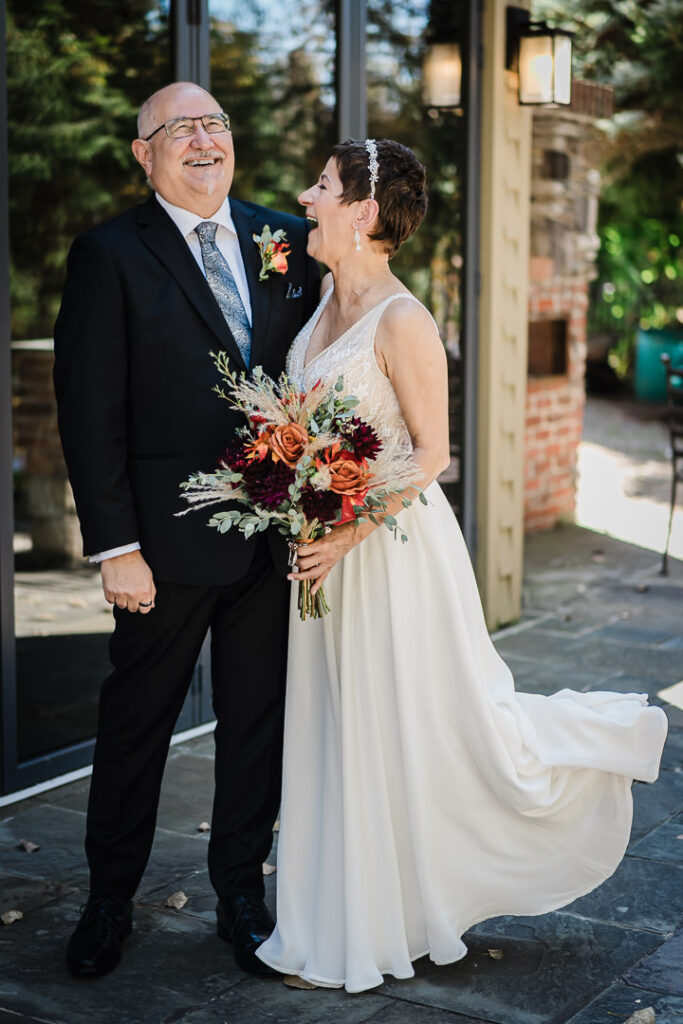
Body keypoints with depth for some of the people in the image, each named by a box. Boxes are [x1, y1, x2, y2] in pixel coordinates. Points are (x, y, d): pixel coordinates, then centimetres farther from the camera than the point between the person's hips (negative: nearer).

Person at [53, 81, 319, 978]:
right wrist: (115, 546, -13)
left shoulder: (287, 241, 7)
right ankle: (109, 903, 28)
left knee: (258, 721, 13)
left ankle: (241, 891, 31)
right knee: (136, 724, 10)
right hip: (168, 540, -3)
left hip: (275, 533, 4)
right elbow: (90, 411, -9)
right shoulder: (109, 256, -6)